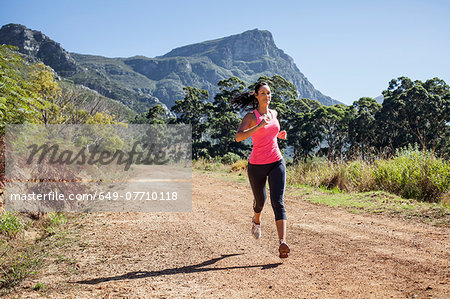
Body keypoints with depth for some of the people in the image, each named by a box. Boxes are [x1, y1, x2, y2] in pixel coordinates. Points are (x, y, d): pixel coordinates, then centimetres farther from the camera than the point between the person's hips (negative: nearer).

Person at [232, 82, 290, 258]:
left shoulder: (273, 113, 10)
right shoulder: (251, 116, -7)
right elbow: (238, 137, -24)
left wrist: (279, 134, 10)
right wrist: (259, 126, -33)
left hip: (276, 164, 3)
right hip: (257, 166, -3)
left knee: (278, 203, -13)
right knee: (260, 201, 16)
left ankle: (282, 242, -21)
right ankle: (256, 220, 52)